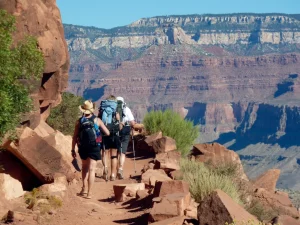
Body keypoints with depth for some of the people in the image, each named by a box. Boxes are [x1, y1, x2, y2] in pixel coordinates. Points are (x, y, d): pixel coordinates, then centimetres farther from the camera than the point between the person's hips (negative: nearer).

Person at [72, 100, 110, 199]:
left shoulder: (79, 121, -2)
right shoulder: (97, 120, -4)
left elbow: (74, 137, -2)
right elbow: (107, 133, -2)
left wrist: (73, 150, 6)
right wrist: (99, 129, 19)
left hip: (83, 148, 2)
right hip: (94, 148, -2)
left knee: (85, 167, 24)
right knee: (91, 169, -1)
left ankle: (84, 188, 17)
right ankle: (89, 192, -7)